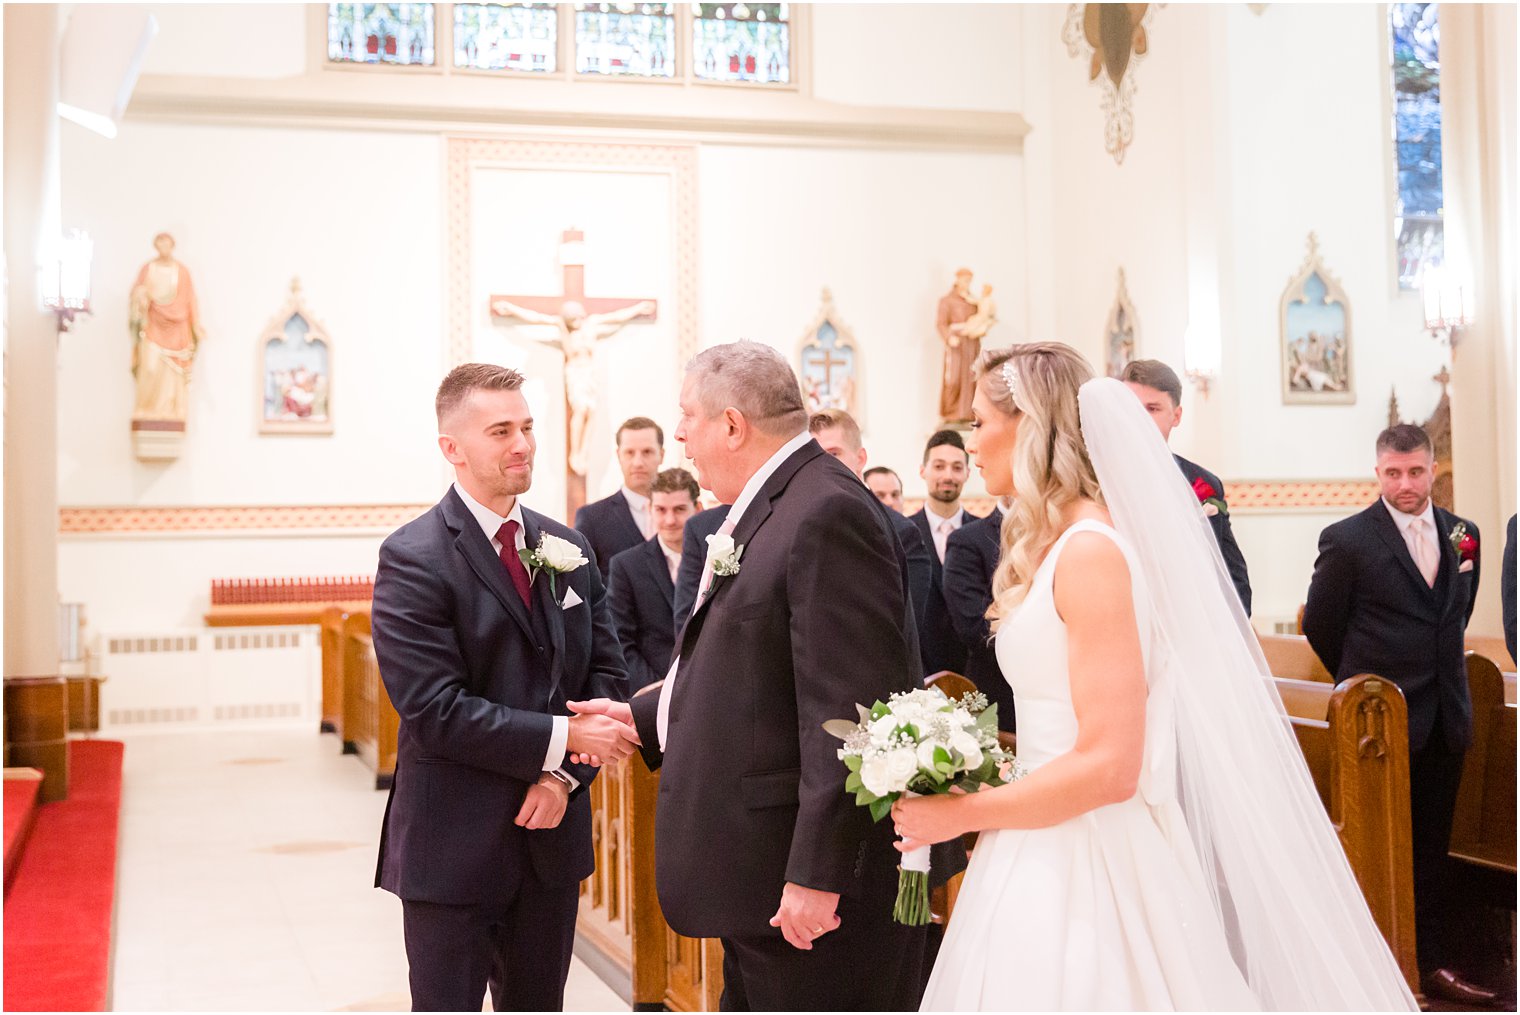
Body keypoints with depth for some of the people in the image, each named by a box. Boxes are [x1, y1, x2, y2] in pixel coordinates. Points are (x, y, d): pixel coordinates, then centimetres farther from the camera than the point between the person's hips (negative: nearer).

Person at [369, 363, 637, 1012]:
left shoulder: (568, 547, 7)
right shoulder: (414, 558, -12)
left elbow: (606, 671, 5)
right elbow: (433, 709, -20)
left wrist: (564, 776, -10)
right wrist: (561, 737, -18)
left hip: (552, 834, 6)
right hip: (453, 844, -5)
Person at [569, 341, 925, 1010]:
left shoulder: (827, 513, -20)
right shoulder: (767, 509, 12)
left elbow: (845, 709, -24)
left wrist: (816, 874, -24)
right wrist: (644, 717, 17)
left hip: (812, 874, -10)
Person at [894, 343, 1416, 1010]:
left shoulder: (1090, 551, -17)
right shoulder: (1054, 546, 10)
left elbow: (1108, 766, -22)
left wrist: (960, 815, -14)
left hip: (1082, 860, -8)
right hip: (1052, 849, 8)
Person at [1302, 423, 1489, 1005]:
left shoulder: (1462, 534, 7)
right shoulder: (1347, 540, -9)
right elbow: (1320, 624, 0)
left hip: (1444, 718, 5)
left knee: (1432, 846, 12)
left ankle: (1434, 962, 21)